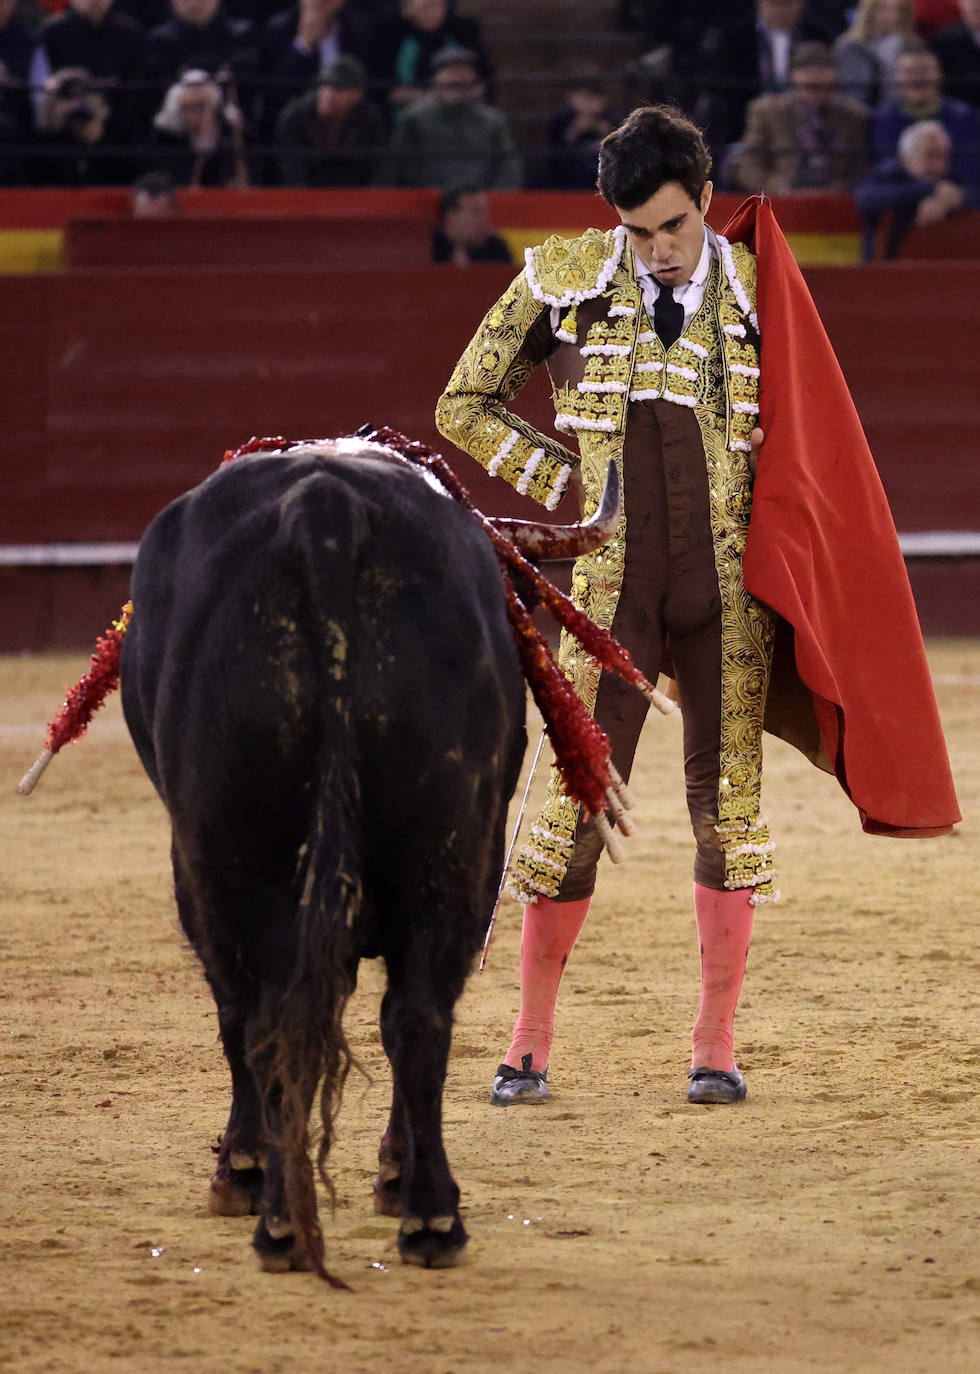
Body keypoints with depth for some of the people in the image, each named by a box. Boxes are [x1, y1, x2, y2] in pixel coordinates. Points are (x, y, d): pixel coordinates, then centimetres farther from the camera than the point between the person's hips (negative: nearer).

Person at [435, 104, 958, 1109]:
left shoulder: (758, 289, 3)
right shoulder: (562, 280, 0)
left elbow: (798, 439, 14)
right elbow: (464, 407, 9)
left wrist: (786, 565, 8)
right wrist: (563, 480, 1)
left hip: (728, 582, 1)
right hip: (612, 583, -1)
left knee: (728, 803, 3)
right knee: (575, 799, -1)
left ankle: (715, 1044, 12)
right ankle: (529, 1042, 10)